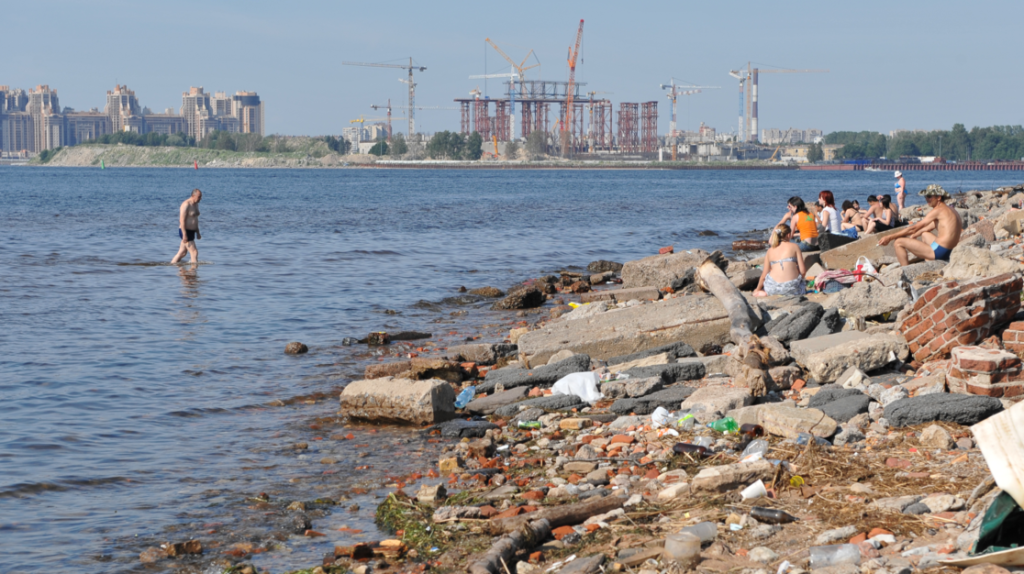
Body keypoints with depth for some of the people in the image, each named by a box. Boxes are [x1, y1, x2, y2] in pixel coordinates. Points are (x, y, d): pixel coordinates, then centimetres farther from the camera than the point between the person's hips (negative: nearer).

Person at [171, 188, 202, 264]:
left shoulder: (196, 204, 13)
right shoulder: (186, 204, -18)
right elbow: (182, 220, -22)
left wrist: (198, 232, 22)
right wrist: (184, 235, -25)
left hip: (191, 232, 10)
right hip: (185, 232, -10)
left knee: (182, 253, 12)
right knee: (194, 252, -10)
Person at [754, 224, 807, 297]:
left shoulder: (770, 250, 11)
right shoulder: (794, 246, 4)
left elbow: (764, 275, 11)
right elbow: (803, 271, 0)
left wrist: (757, 289, 28)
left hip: (773, 289, 2)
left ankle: (764, 293, 10)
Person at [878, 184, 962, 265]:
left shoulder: (938, 210, -11)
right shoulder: (950, 210, 17)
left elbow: (914, 228, -10)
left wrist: (889, 237, -6)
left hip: (939, 251, -10)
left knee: (899, 242, -9)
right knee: (924, 234, 40)